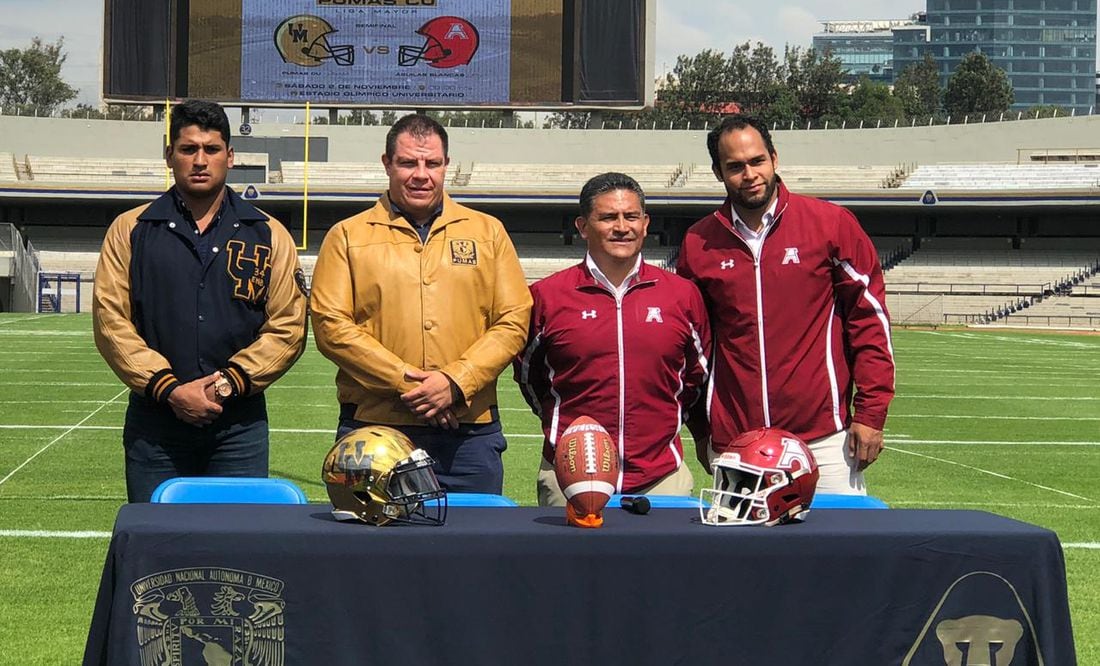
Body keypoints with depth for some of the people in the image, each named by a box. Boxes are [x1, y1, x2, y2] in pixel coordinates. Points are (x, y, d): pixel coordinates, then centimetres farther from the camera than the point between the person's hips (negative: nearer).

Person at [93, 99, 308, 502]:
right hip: (154, 425, 0)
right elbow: (111, 321, -2)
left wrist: (230, 382, -11)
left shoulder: (267, 236, 7)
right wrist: (170, 389, -12)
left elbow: (288, 327, 2)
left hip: (239, 426, 0)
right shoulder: (131, 231, 7)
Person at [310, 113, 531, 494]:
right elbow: (331, 326, -3)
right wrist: (406, 382, -12)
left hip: (471, 431, 2)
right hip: (373, 426, -1)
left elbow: (513, 321, 6)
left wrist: (455, 382, -9)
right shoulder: (348, 237, 7)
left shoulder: (488, 233, 12)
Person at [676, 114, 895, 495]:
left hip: (824, 435, -2)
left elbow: (869, 318, 1)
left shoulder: (831, 224, 0)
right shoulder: (699, 244, 7)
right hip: (732, 442, 2)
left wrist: (870, 414, -4)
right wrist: (700, 429, 13)